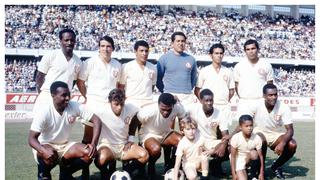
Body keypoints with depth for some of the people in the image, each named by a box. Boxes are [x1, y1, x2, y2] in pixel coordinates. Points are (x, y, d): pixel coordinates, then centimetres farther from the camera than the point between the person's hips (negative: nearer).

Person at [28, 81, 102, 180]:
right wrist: (44, 151, -46)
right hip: (45, 145, -4)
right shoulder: (44, 111, -22)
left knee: (89, 153, -19)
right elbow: (31, 138, -24)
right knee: (49, 155, -39)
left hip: (64, 145, 4)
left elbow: (96, 120, -12)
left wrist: (94, 144, -25)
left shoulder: (74, 107, -14)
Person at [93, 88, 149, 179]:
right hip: (107, 145, -3)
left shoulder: (130, 109, -10)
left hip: (124, 145, 3)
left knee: (144, 155, -22)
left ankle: (126, 171, 5)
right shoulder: (102, 112, -20)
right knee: (101, 159, -37)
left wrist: (131, 139, 4)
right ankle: (106, 174, 0)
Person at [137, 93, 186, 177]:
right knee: (156, 149, -35)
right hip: (148, 134, -4)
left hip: (166, 133, 4)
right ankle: (151, 166, 0)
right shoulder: (148, 111, -34)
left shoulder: (178, 108, -25)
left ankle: (170, 166, 2)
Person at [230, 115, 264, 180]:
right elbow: (233, 156, -15)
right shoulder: (235, 138, -21)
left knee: (254, 153, -32)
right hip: (239, 161, -2)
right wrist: (234, 174, -16)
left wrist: (261, 173, -16)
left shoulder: (257, 138, -17)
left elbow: (260, 156, -13)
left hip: (250, 160, 2)